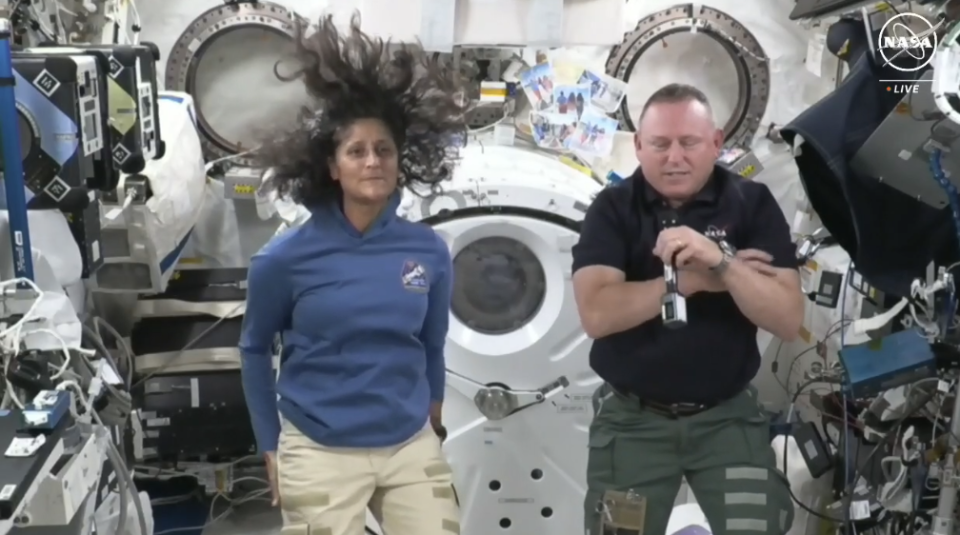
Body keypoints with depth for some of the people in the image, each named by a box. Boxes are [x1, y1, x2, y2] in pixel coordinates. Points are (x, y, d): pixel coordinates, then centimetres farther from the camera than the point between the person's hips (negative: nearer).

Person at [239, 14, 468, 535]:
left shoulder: (430, 251, -3)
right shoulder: (286, 258, -9)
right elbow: (255, 349, 4)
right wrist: (270, 447, 6)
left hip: (412, 447, 3)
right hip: (319, 454, -2)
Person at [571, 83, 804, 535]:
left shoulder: (752, 204, -4)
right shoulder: (613, 208, -5)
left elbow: (789, 321, -12)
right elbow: (597, 314, -20)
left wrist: (722, 263, -26)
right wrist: (697, 279, -19)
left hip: (727, 415, 0)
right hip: (632, 418, 0)